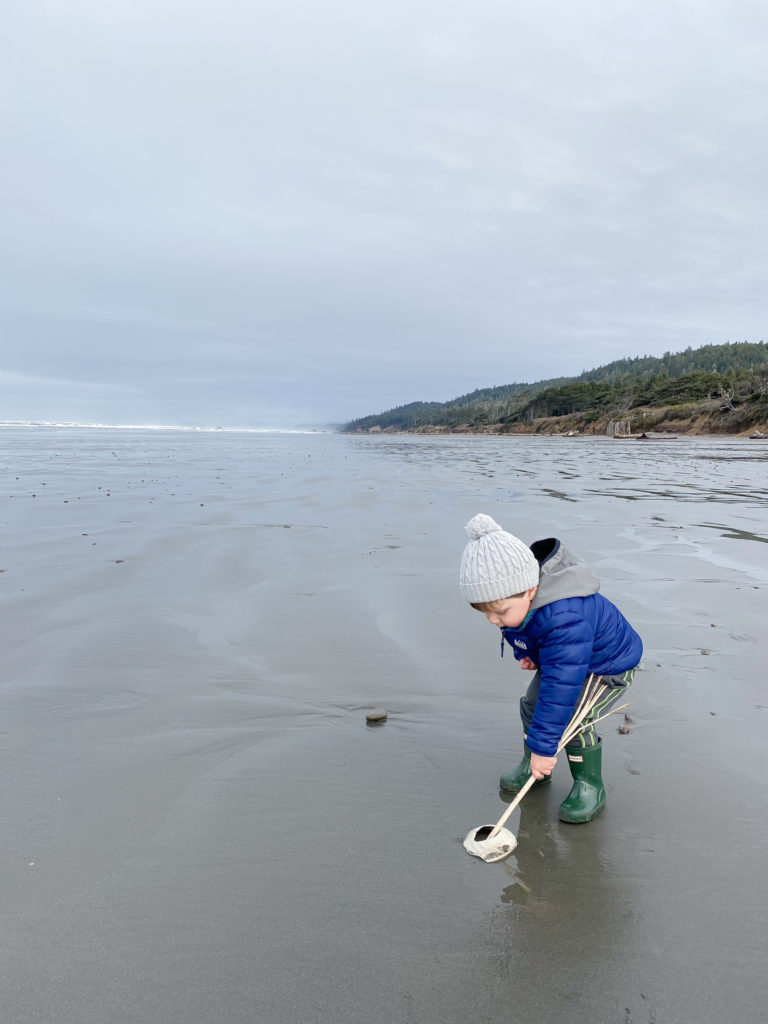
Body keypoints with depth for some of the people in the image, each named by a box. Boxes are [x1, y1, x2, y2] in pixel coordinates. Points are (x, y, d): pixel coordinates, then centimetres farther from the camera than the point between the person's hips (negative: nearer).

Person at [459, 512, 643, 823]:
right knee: (532, 704, 4)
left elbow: (561, 686, -46)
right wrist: (525, 652, -4)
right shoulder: (514, 596, -20)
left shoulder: (564, 619, -48)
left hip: (608, 666, -8)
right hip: (559, 658, 8)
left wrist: (543, 747, -41)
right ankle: (532, 766, 26)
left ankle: (589, 786, 3)